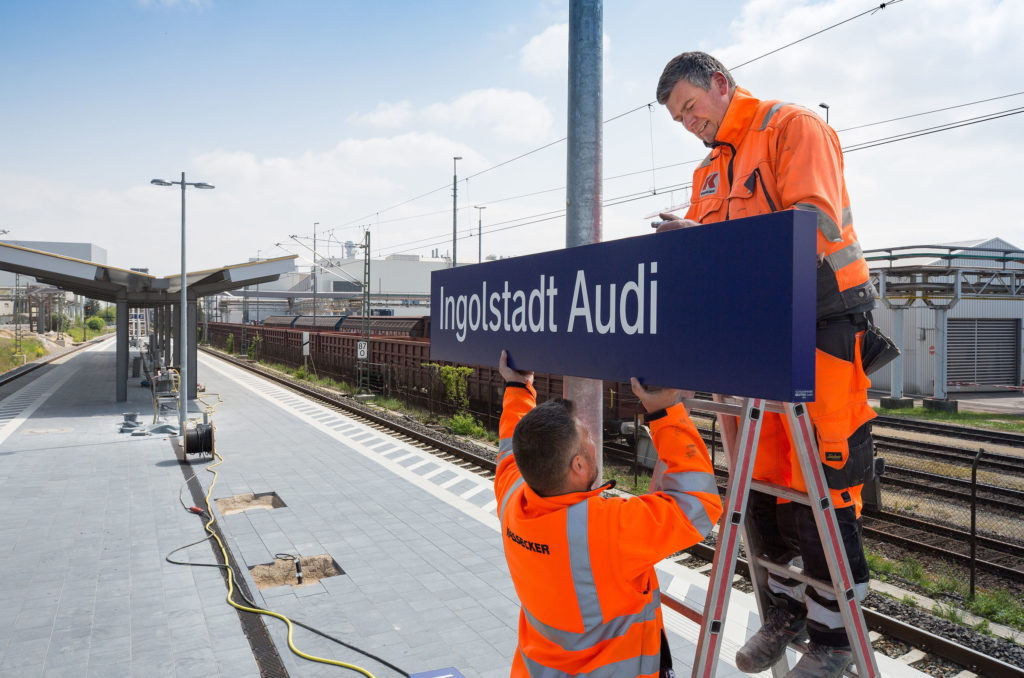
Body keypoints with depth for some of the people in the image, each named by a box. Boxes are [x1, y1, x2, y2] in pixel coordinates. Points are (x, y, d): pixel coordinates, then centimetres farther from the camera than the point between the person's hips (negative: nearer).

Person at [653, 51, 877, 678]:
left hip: (823, 326, -7)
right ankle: (787, 607, 25)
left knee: (822, 485, -4)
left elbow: (817, 222, -19)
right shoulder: (711, 167, 19)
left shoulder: (794, 127, -5)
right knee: (762, 478, 9)